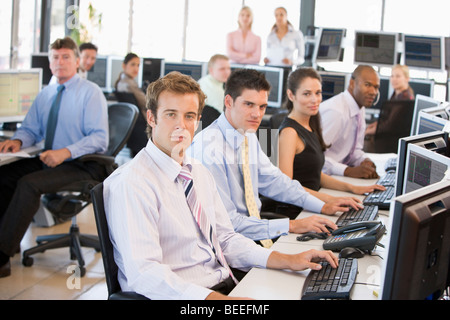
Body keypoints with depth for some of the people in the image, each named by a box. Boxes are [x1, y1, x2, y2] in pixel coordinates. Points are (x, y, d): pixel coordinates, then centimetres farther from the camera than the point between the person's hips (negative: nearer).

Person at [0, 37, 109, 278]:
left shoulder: (91, 92, -7)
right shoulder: (46, 95, 14)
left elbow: (100, 138, -15)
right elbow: (31, 129, 18)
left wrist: (65, 152, -28)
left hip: (83, 165, -7)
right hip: (51, 159, 7)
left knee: (29, 183, -30)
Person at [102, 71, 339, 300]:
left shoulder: (200, 173, 15)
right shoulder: (131, 184, -14)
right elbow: (144, 272, -23)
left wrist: (288, 261, 5)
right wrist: (220, 300, -34)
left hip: (226, 286, 8)